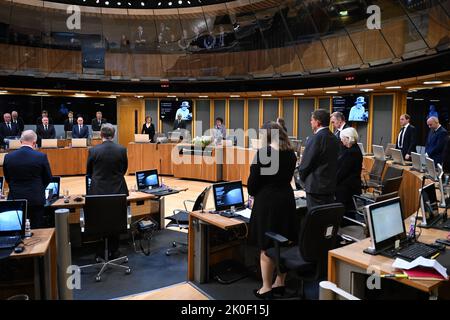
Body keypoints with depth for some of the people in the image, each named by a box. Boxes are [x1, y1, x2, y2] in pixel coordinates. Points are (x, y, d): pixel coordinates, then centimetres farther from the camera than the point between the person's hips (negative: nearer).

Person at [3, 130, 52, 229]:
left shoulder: (8, 157, -4)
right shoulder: (41, 157, -12)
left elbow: (7, 178, 8)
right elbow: (48, 178, -1)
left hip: (15, 199, 2)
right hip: (36, 200, -2)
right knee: (37, 229, 8)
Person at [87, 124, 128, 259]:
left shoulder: (93, 150, -9)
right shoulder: (122, 150, -7)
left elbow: (89, 172, 4)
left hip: (98, 191, -1)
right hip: (117, 191, 1)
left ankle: (100, 253, 21)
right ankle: (114, 252, 22)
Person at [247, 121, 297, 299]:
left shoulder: (263, 153, -15)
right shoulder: (291, 153, 5)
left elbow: (253, 179, -11)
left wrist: (252, 193, 9)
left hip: (267, 201, -6)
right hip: (286, 200, 7)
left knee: (266, 246, 3)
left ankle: (266, 288, 12)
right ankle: (280, 283, 26)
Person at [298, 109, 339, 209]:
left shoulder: (316, 138, -16)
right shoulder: (334, 138, 9)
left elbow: (306, 162, -14)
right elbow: (334, 162, 13)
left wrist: (302, 177, 3)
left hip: (316, 186, -8)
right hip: (331, 185, 8)